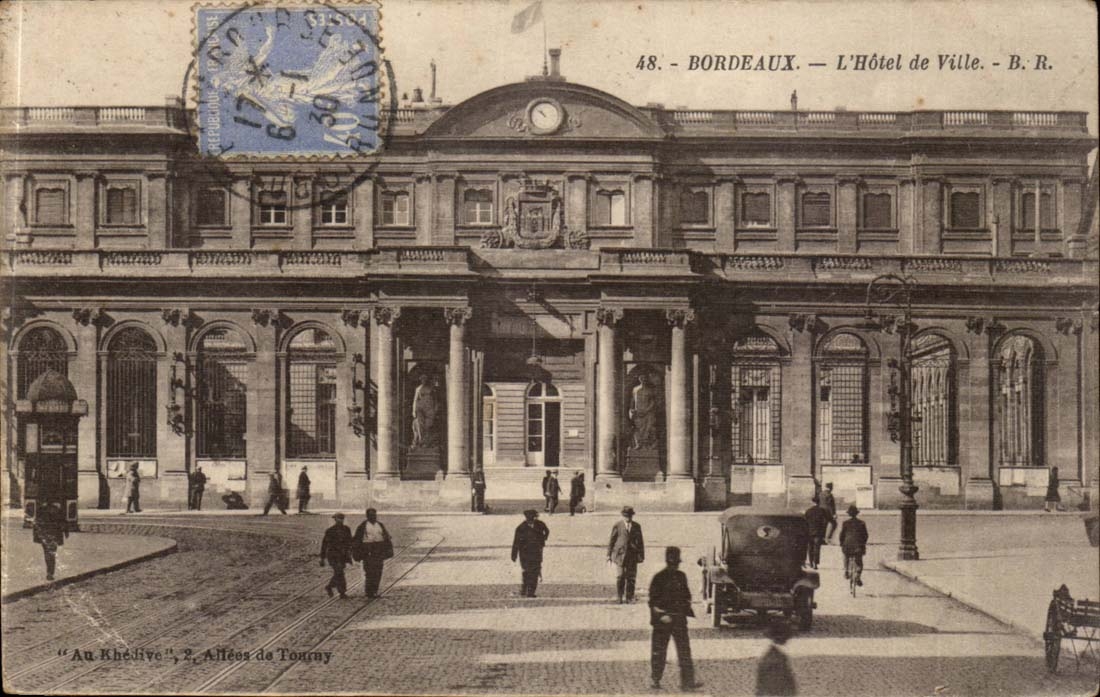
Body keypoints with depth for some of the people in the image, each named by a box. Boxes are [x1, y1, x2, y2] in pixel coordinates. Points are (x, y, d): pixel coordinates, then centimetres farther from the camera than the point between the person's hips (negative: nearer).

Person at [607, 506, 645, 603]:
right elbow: (611, 540, 4)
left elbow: (640, 542, 13)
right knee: (620, 577, -2)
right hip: (619, 554, -2)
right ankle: (620, 598, 7)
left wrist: (641, 555, 9)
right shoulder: (617, 526, 1)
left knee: (631, 578, 2)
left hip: (632, 556, 2)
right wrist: (609, 554, 2)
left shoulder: (637, 526, 9)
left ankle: (629, 598, 9)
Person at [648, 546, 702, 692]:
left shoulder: (681, 576, 9)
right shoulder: (659, 578, -7)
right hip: (662, 620, -4)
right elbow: (653, 601, -8)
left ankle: (687, 681, -1)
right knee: (659, 651, 4)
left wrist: (687, 609, 7)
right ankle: (655, 680, 16)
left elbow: (686, 595, 21)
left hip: (679, 619, 4)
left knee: (684, 650, -1)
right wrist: (661, 615, -18)